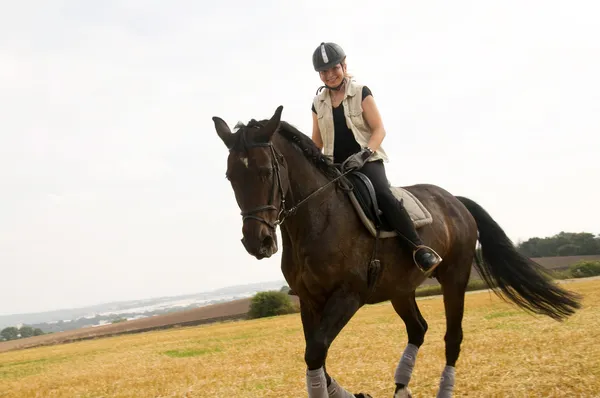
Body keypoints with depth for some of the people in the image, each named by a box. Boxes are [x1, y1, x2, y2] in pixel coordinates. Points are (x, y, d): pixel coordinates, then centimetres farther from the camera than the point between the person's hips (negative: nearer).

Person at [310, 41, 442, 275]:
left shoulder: (361, 93, 1)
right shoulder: (318, 103, 11)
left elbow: (379, 130, -5)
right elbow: (316, 142, 17)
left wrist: (363, 154, -21)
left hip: (367, 161, -4)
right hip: (335, 166, 4)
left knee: (382, 195, -30)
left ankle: (420, 250, -33)